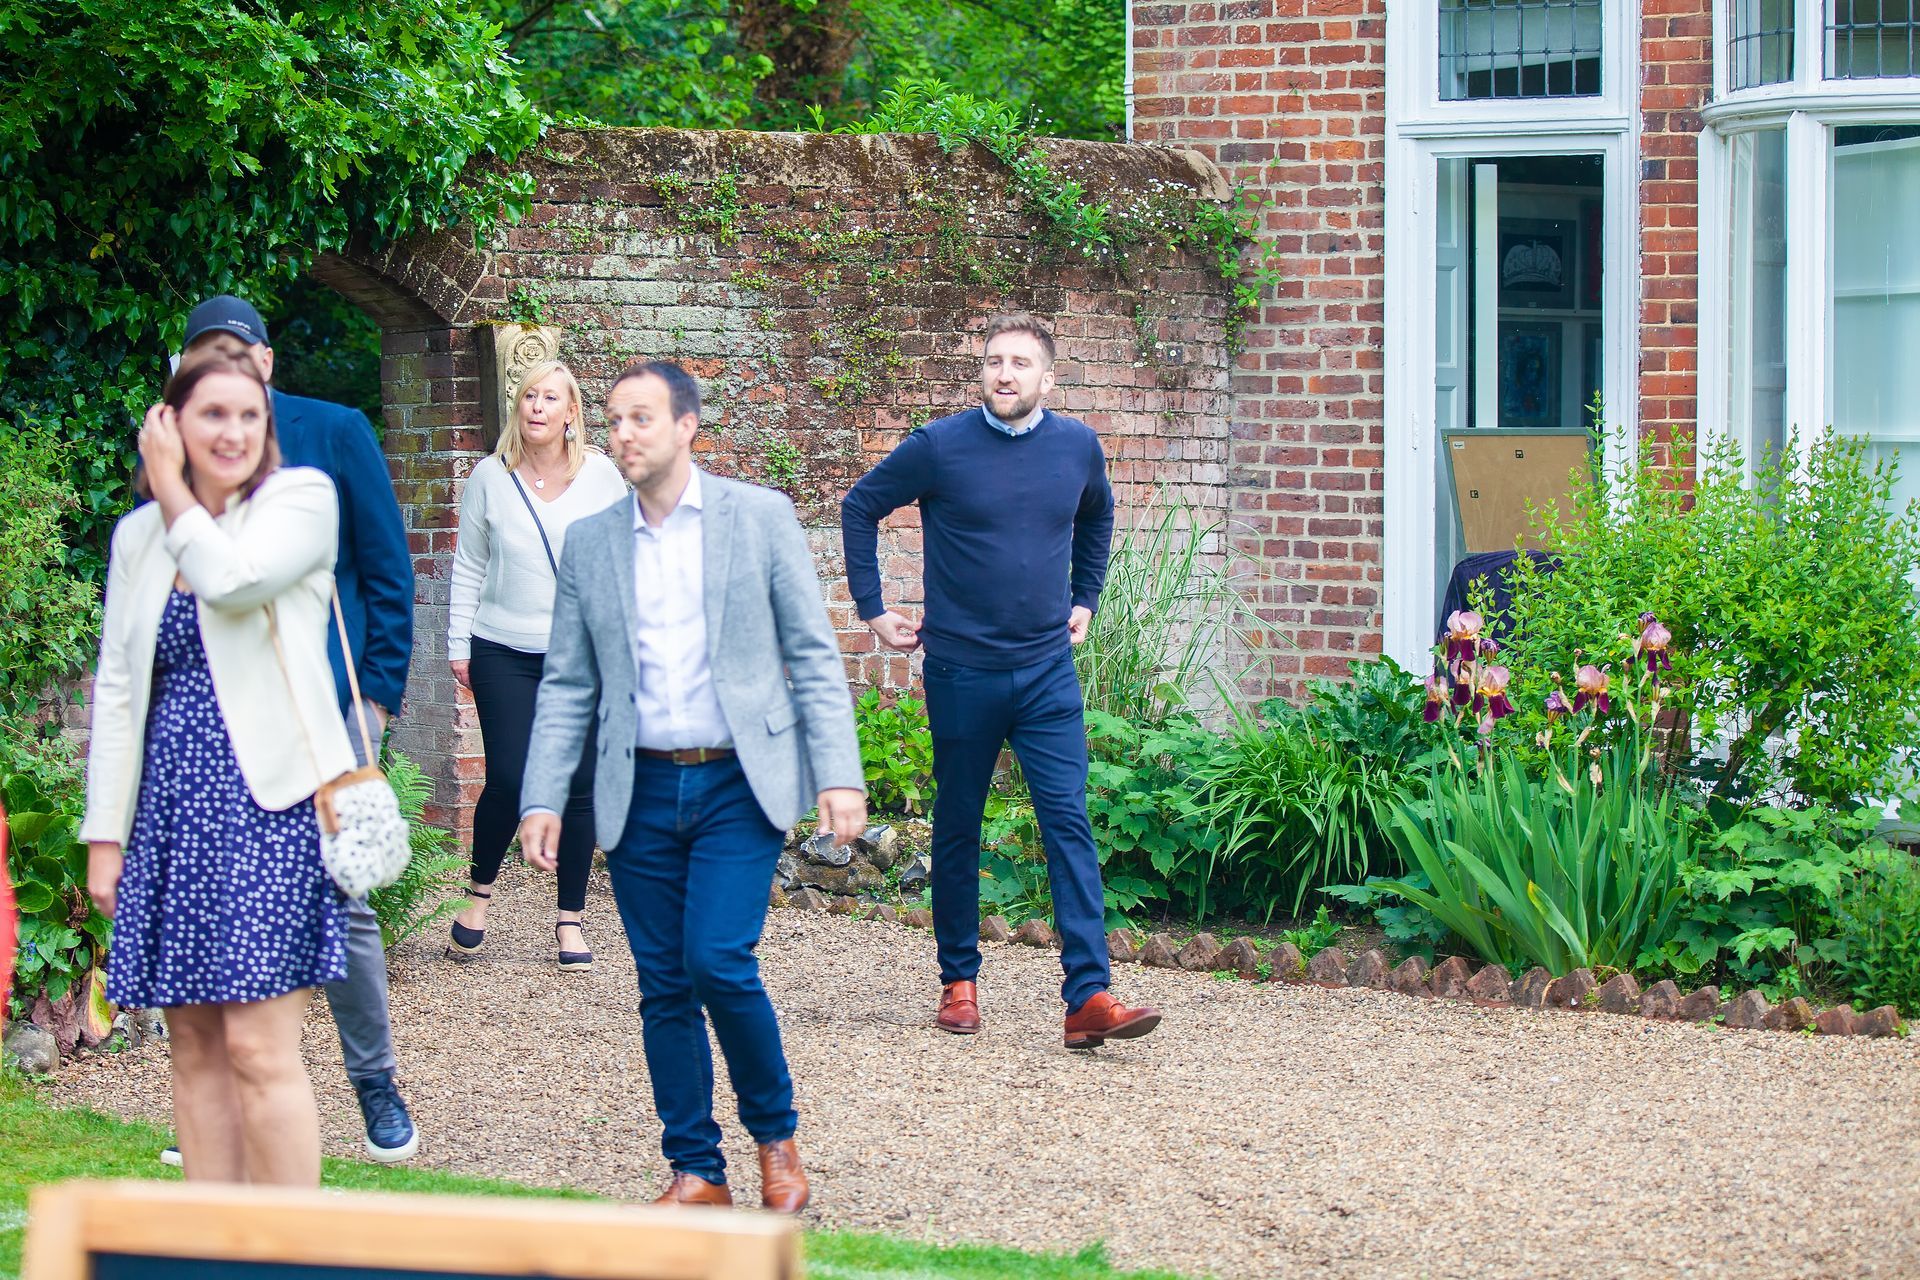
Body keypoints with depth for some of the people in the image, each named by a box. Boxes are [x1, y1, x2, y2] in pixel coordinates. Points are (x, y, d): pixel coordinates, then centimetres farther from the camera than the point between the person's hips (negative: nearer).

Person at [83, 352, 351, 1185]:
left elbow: (231, 580, -19)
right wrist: (105, 834, 9)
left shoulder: (301, 499, 1)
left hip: (268, 802, -5)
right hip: (173, 807, 5)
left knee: (259, 1048, -11)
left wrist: (172, 491, -4)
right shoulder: (140, 535, 13)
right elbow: (116, 689, 14)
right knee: (195, 1050, 5)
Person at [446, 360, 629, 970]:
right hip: (505, 654, -1)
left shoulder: (600, 474, 2)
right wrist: (458, 645, 6)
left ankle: (570, 920, 11)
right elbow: (468, 567, 8)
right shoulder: (490, 476, 2)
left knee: (579, 788, 0)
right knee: (508, 780, -9)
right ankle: (480, 892, 16)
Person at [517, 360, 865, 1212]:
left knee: (718, 961, -16)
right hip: (641, 790, 3)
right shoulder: (590, 542, 9)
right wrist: (542, 800, 1)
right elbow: (567, 686, 10)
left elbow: (814, 655, 0)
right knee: (663, 985, 4)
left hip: (738, 783, -3)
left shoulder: (761, 518, 1)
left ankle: (775, 1135, 6)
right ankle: (696, 1171, 14)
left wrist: (840, 775, -8)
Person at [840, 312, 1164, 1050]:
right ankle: (958, 982, 23)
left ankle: (1089, 997, -14)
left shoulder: (1078, 447, 2)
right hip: (961, 670, -1)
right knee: (957, 829, 9)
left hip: (1047, 671, 2)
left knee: (1069, 823, -8)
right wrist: (872, 609, 2)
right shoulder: (941, 448, -7)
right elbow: (860, 508, 5)